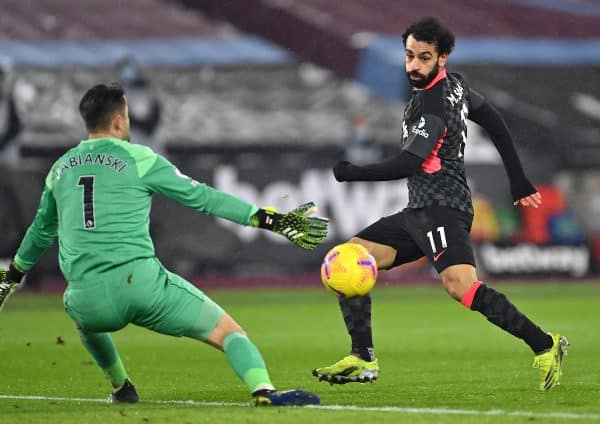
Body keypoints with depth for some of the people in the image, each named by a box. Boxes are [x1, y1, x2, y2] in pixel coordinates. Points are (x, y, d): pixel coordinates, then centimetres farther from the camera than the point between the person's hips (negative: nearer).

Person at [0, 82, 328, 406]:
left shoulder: (61, 169, 18)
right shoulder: (138, 158, 4)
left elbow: (41, 231, 32)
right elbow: (203, 197, 3)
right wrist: (272, 220, 7)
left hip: (86, 300, 4)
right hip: (138, 280, -4)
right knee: (228, 331, -3)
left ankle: (121, 388, 41)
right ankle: (264, 391, -27)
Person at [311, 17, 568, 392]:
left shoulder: (434, 104, -14)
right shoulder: (454, 85, 15)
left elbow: (408, 164, -17)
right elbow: (496, 123, 22)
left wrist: (352, 173, -6)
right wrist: (518, 181, 26)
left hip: (441, 206, -11)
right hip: (420, 211, 11)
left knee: (460, 284, -30)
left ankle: (544, 346, -30)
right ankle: (363, 360, 6)